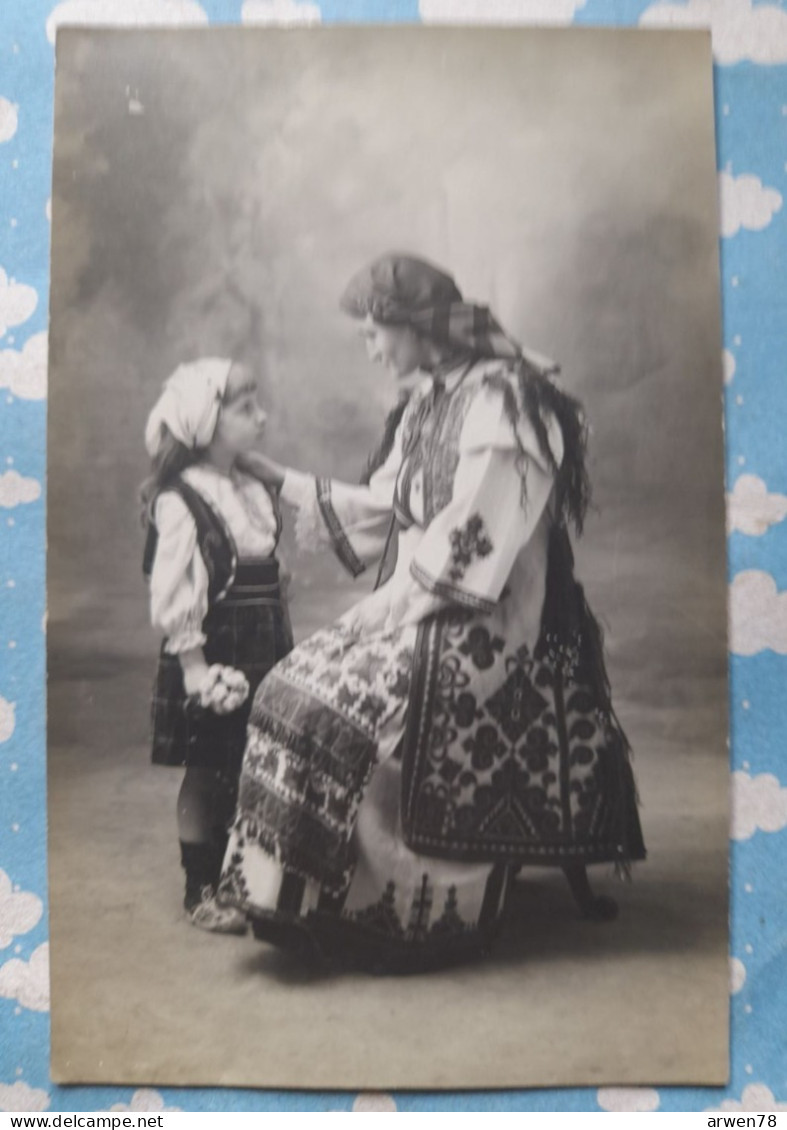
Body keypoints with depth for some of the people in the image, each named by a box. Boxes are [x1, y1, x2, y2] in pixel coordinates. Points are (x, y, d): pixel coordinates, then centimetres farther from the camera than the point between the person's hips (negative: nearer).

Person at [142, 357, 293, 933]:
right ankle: (201, 890, 22)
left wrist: (285, 646, 14)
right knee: (206, 776, 7)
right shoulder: (180, 502, -15)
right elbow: (175, 597, -17)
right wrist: (195, 667, -18)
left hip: (264, 653, 7)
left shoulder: (256, 491, 8)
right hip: (215, 657, -7)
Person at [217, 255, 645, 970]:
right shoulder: (430, 402, 14)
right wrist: (284, 482, 17)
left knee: (355, 711, -17)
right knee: (305, 692, 1)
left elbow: (476, 532, -19)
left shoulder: (503, 396, -13)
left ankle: (407, 916, -1)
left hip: (484, 622, -9)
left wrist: (396, 594, -15)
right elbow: (383, 508, 17)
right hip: (422, 609, 9)